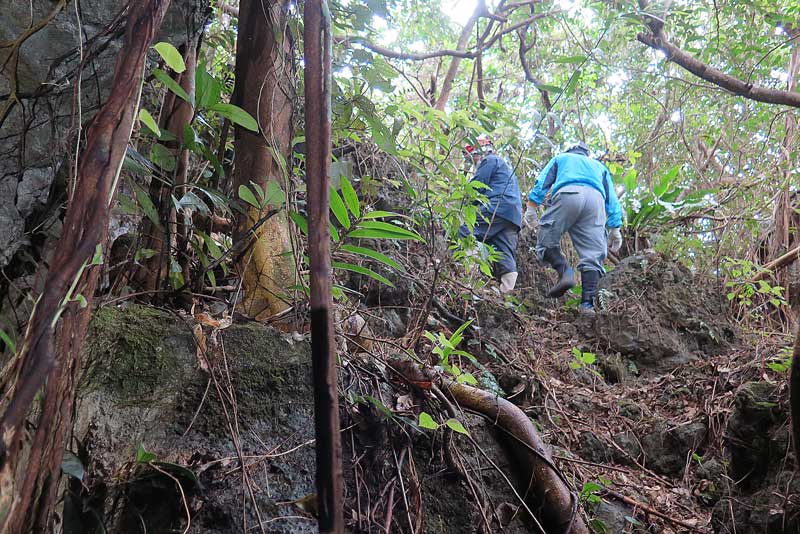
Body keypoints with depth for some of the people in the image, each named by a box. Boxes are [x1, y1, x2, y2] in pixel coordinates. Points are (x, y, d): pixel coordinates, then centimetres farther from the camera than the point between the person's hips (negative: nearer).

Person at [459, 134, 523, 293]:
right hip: (514, 218, 9)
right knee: (506, 257, -1)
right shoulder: (506, 165, 38)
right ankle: (507, 292, -14)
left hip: (497, 209, -9)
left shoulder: (490, 161, 9)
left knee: (463, 234, -17)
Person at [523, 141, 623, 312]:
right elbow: (612, 198, 29)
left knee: (546, 240, 3)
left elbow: (542, 181, 18)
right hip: (596, 198, 3)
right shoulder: (599, 166, 42)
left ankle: (564, 270, -24)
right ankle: (588, 303, -15)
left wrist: (531, 207, 10)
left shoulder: (561, 158, 36)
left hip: (567, 194, -2)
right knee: (592, 255, -2)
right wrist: (615, 228, 23)